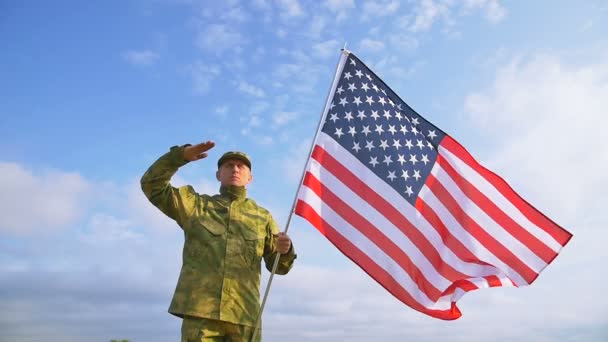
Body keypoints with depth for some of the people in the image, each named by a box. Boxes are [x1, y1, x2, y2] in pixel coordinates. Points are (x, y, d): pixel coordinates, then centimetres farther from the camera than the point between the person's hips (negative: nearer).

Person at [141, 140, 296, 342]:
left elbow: (278, 266, 12)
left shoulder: (263, 217, 15)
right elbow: (152, 184, 7)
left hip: (243, 314, 1)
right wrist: (182, 155, -5)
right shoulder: (196, 205, 15)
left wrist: (284, 250, -12)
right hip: (200, 310, -1)